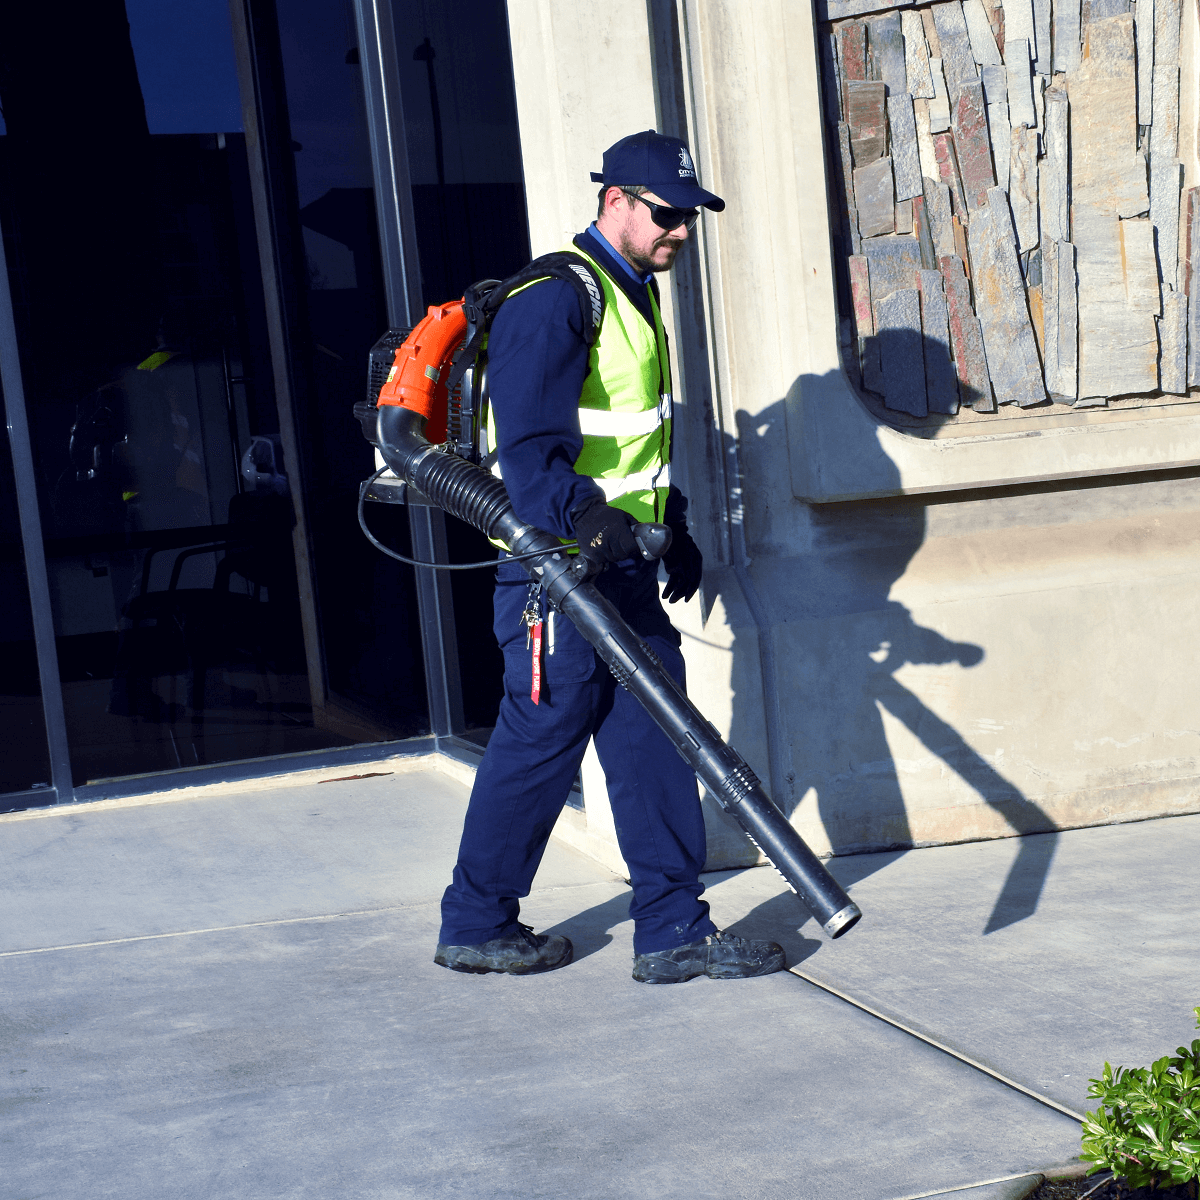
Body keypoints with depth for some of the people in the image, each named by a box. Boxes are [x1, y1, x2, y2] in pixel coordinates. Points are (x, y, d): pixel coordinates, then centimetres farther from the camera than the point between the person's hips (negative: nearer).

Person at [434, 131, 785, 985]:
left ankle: (673, 928, 11)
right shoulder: (556, 300, -15)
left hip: (625, 569, 9)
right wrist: (582, 520, -37)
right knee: (542, 739, 0)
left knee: (654, 737, 6)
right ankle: (475, 924, 15)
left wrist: (674, 529, 25)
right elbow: (531, 449, -24)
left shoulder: (636, 295, 17)